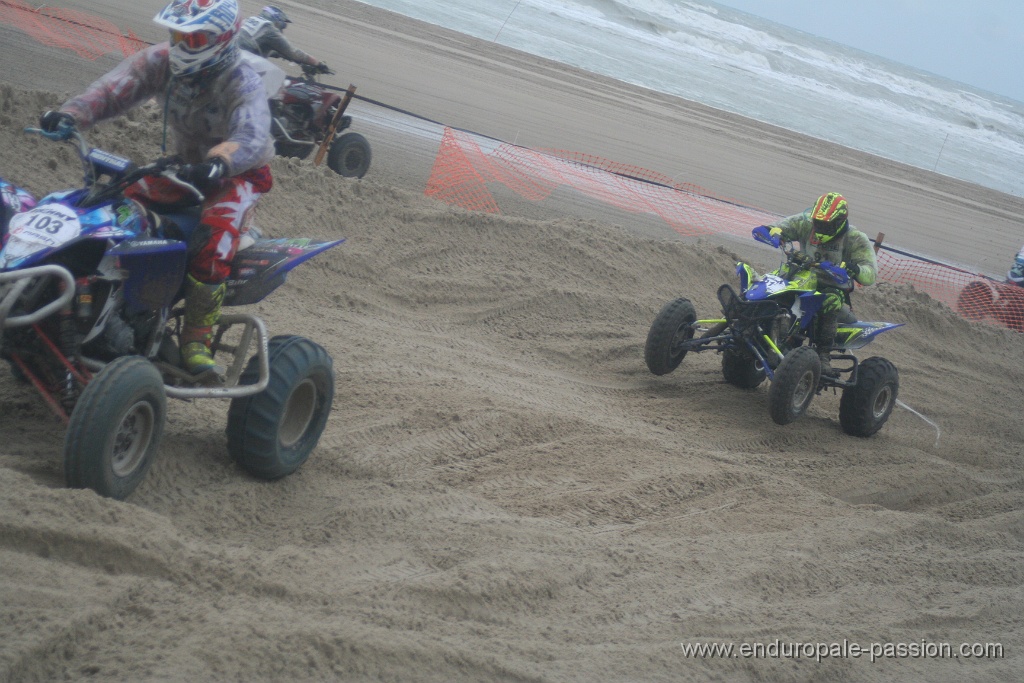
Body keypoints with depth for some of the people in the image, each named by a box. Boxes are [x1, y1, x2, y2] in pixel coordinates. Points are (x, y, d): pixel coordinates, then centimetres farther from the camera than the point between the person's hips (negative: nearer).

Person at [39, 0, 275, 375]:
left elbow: (251, 138, -43)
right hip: (187, 167, 7)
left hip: (240, 174, -7)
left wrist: (218, 163, -65)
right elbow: (116, 87, -21)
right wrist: (72, 114, -41)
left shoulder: (242, 83, -27)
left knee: (214, 239, -31)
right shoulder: (163, 61, -11)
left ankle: (197, 336, -19)